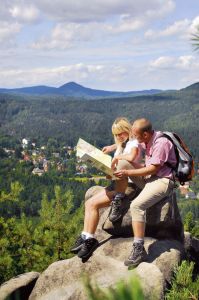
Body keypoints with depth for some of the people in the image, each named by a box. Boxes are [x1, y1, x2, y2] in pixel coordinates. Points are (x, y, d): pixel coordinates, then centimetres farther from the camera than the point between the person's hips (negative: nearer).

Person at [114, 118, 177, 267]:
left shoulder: (161, 143, -20)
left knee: (137, 205, -29)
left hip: (163, 180, -9)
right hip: (149, 177, 10)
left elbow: (152, 169, -20)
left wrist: (127, 173, -17)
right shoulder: (149, 140, 7)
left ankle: (139, 249, -27)